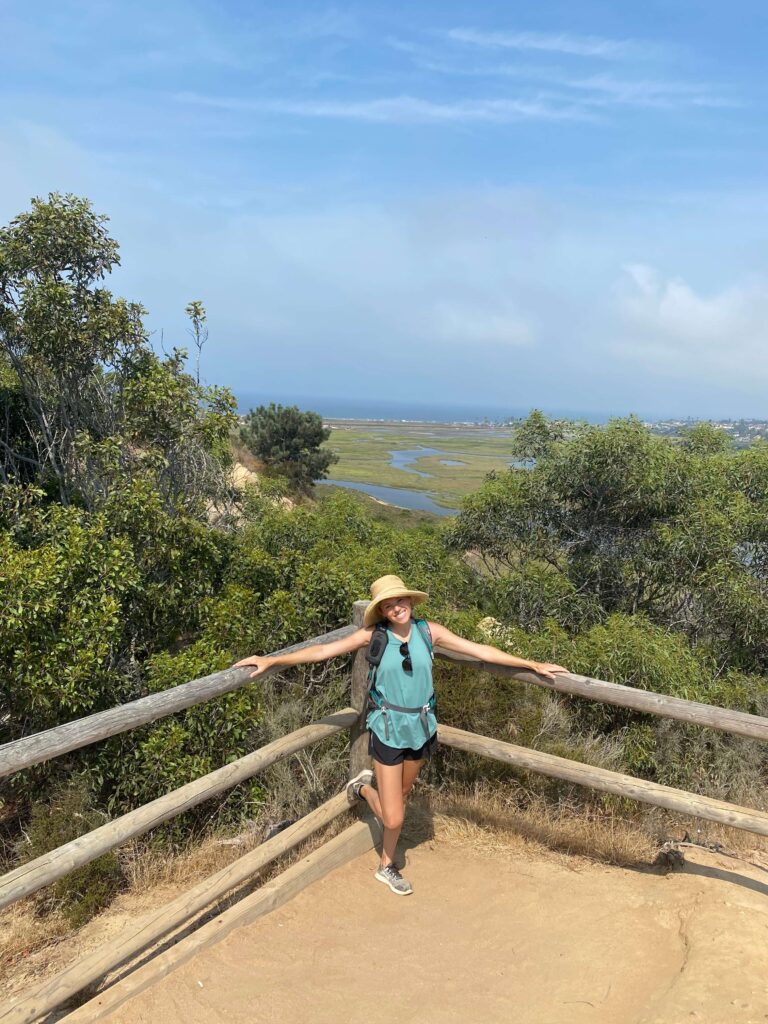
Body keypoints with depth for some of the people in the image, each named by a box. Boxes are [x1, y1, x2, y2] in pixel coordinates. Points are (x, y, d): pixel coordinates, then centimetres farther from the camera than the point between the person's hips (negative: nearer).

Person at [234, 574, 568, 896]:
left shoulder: (429, 631, -6)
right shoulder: (374, 635, -13)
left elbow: (480, 650, -3)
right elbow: (322, 651, -10)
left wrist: (533, 665, -3)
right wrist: (270, 660, -13)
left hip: (421, 727, 3)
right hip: (388, 728, -3)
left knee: (401, 795, 20)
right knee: (393, 819, -4)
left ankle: (387, 865, 45)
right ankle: (364, 788, 31)